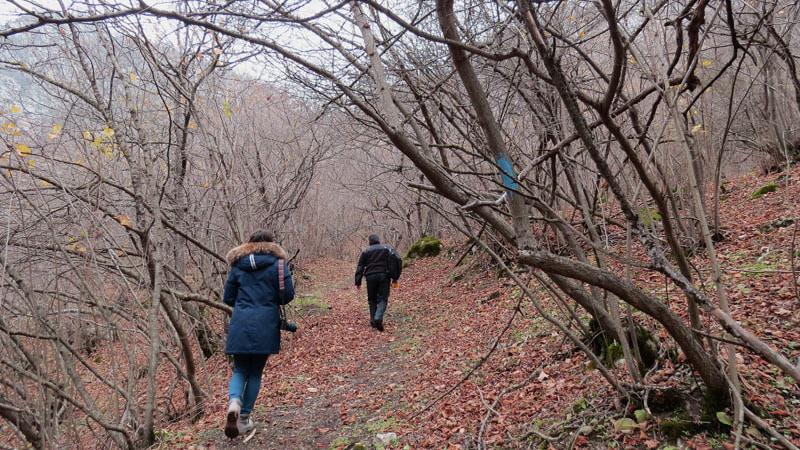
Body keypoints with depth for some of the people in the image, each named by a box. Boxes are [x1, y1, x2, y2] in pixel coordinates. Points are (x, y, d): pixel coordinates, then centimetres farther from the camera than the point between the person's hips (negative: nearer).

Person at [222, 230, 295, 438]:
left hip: (240, 325, 2)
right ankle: (244, 418, 16)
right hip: (265, 326, -2)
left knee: (240, 370, 15)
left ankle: (234, 401, -13)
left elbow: (227, 298, 11)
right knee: (255, 372, 13)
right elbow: (288, 295, -4)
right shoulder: (278, 263, 1)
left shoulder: (237, 265, 9)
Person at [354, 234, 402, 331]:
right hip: (384, 276, -1)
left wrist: (358, 282, 9)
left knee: (372, 299, 14)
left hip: (370, 277, 1)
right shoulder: (387, 248, 10)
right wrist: (395, 277, 2)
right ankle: (378, 318, -22)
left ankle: (373, 321, 13)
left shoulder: (366, 251, 12)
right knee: (382, 299, 0)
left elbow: (360, 267, 8)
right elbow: (398, 260, 0)